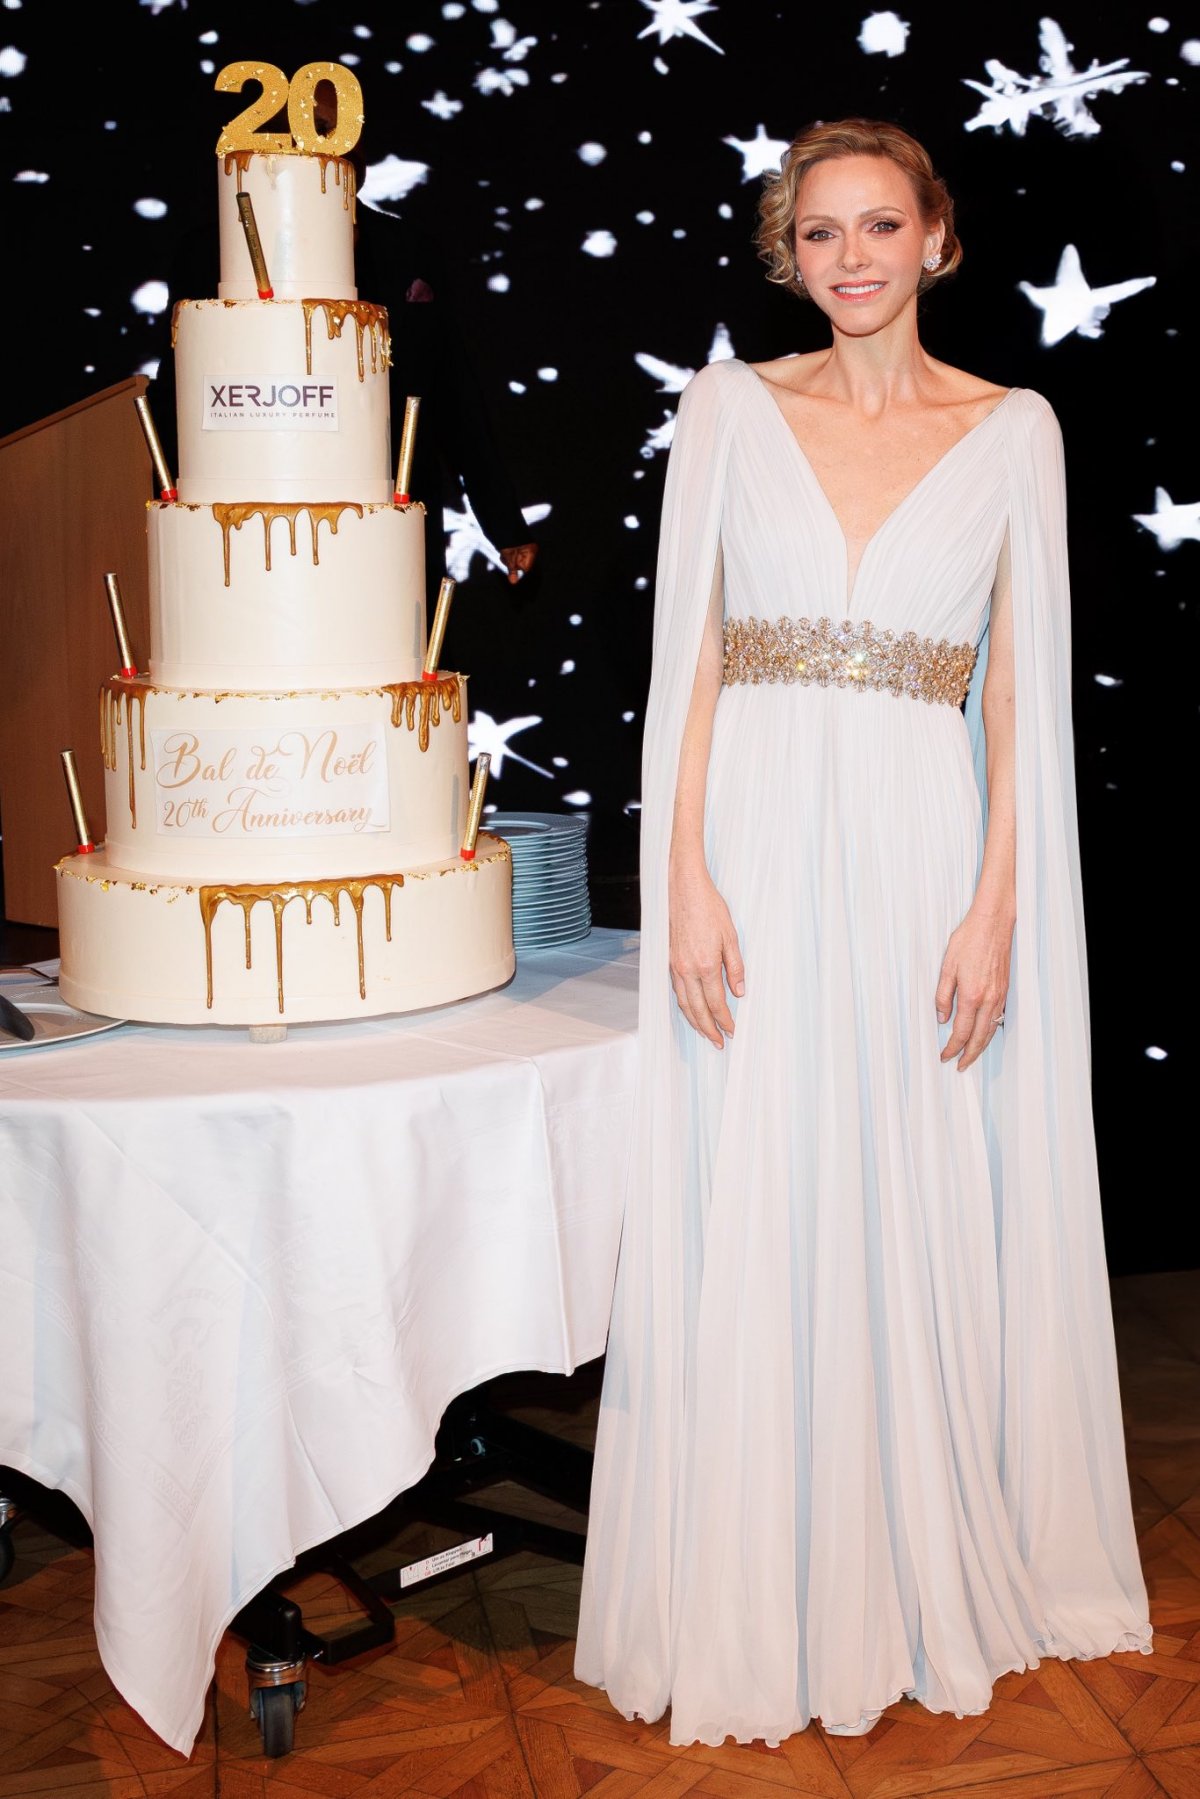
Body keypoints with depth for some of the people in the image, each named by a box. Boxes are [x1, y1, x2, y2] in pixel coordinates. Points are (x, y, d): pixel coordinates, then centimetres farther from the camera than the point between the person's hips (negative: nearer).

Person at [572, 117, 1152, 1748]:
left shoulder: (1015, 428, 7)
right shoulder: (731, 406, 7)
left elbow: (1023, 688, 3)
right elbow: (687, 658, 2)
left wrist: (997, 904, -6)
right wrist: (685, 878, -7)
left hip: (926, 853, 0)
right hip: (761, 845, 0)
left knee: (925, 1225, 7)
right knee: (748, 1230, 3)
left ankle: (933, 1578, 27)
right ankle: (753, 1606, 19)